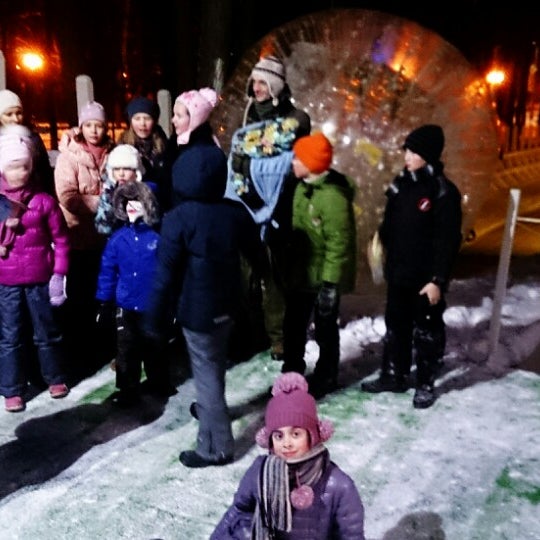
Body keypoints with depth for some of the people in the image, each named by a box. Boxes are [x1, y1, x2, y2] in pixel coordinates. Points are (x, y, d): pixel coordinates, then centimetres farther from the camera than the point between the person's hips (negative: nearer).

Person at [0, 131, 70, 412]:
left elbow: (60, 239, -2)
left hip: (40, 278, -1)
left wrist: (59, 274, -6)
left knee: (47, 332, 14)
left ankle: (55, 378, 32)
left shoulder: (44, 200, -5)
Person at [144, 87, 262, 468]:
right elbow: (252, 249, 14)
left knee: (205, 370, 3)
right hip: (227, 302, 6)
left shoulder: (178, 219, -19)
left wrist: (156, 319, -9)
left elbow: (166, 275, -17)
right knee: (216, 362, 26)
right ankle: (211, 409, 49)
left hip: (196, 307, -6)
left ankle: (216, 446, 11)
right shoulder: (235, 212, -4)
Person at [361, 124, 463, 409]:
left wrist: (438, 279, -18)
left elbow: (448, 241, -15)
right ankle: (393, 376, 32)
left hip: (426, 278, -6)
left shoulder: (444, 192, -13)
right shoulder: (401, 184, 6)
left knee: (426, 331, 7)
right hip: (398, 273, 7)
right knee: (396, 326, 17)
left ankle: (425, 385, 22)